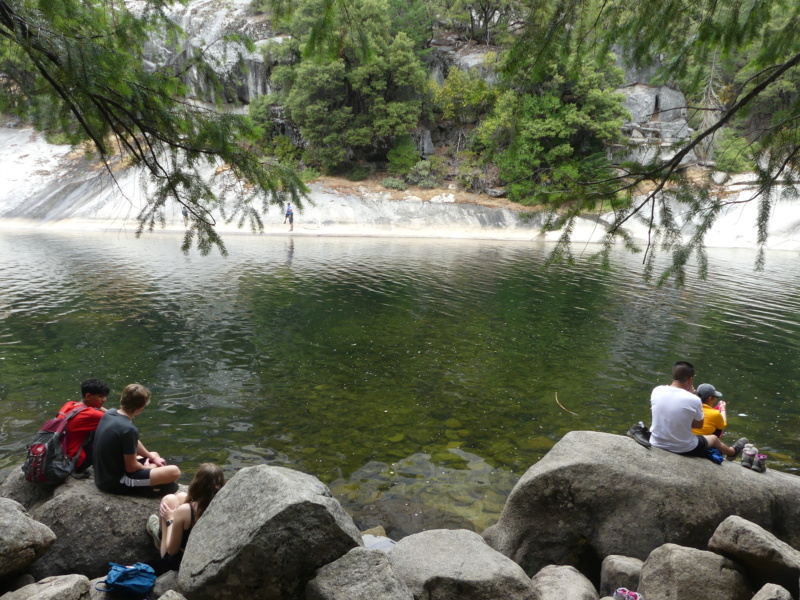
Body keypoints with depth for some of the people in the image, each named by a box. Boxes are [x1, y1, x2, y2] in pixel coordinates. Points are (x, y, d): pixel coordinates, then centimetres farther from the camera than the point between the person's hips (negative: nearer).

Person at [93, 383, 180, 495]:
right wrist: (148, 468, 2)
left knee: (155, 455, 28)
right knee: (174, 471, -17)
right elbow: (131, 467, -19)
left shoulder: (109, 414, -3)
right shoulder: (129, 429, -29)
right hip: (116, 482, -9)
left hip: (103, 475, 9)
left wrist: (152, 458, 15)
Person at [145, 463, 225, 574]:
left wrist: (170, 519, -4)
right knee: (181, 496, 11)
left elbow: (172, 550, -17)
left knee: (169, 499, 6)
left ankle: (160, 533, 36)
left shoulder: (184, 510, -29)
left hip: (180, 562, -3)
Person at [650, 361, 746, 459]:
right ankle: (732, 452, 60)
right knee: (714, 439, 28)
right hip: (683, 449, -3)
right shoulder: (694, 400, -23)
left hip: (656, 443, 3)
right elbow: (699, 425, -5)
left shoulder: (657, 391, -14)